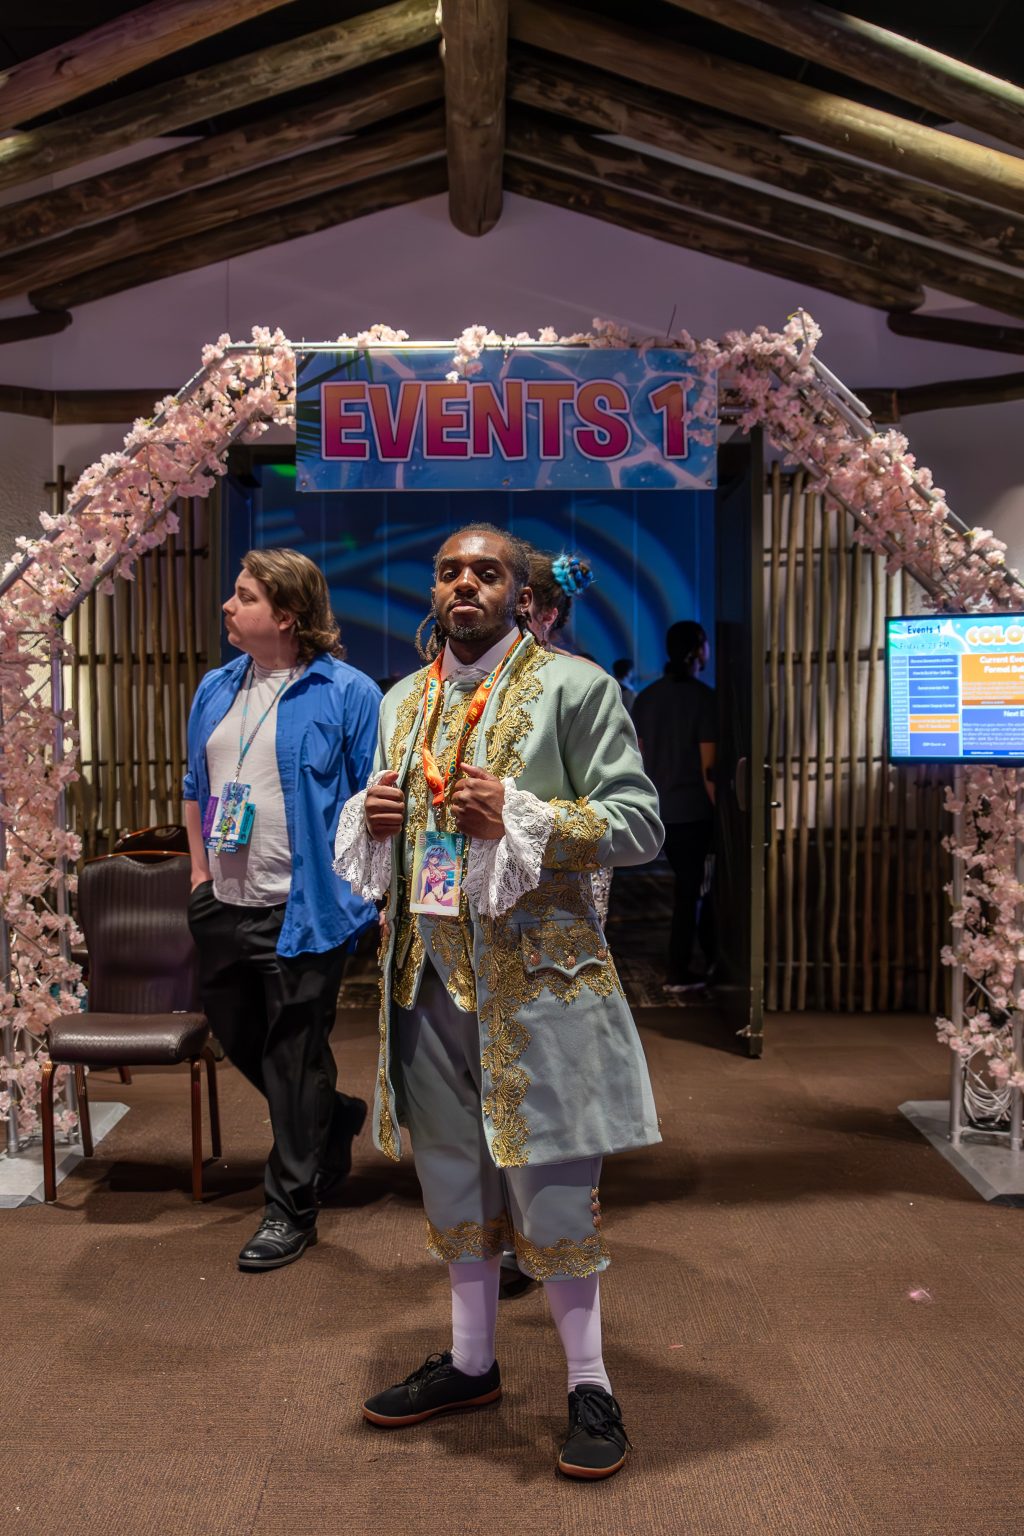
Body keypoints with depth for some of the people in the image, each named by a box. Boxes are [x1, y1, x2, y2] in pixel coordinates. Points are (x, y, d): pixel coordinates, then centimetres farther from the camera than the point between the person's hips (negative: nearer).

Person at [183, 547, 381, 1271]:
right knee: (239, 1039, 20)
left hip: (302, 911, -7)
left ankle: (292, 1208, 22)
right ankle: (336, 1118, 45)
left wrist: (376, 895, -13)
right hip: (224, 907, 7)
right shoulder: (216, 690, 10)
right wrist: (200, 872, 13)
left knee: (295, 1062, 5)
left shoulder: (346, 693, -10)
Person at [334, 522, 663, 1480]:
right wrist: (372, 820, -3)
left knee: (550, 1184, 3)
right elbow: (380, 843, 21)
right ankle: (470, 1362, 36)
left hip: (537, 979, -5)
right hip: (429, 975, 6)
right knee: (452, 1174, 16)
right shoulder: (403, 702, 13)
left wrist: (518, 816, -21)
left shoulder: (573, 687, -5)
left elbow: (640, 823, -9)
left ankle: (588, 1385, 23)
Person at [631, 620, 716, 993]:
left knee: (690, 881, 18)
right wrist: (721, 811, -10)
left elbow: (638, 758, 9)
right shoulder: (704, 698, -13)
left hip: (660, 809, 6)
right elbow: (708, 767, -16)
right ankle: (679, 973, 11)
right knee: (689, 888, 5)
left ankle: (710, 956, 28)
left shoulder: (646, 697, 5)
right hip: (694, 809, -6)